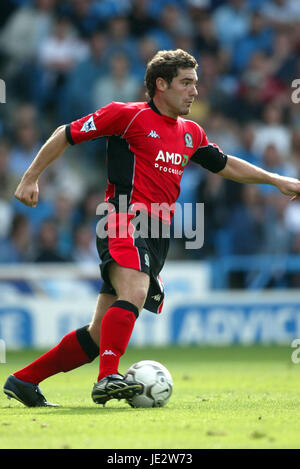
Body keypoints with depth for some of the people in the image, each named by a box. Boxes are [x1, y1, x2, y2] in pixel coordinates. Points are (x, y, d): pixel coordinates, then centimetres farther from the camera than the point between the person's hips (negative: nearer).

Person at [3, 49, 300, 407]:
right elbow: (66, 135, 4)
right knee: (135, 293, -34)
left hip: (156, 237, 7)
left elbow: (225, 165, 34)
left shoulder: (190, 133, 21)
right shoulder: (129, 115, -1)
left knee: (100, 334, 3)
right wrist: (31, 178, 1)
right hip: (125, 221, -7)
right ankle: (108, 378, -45)